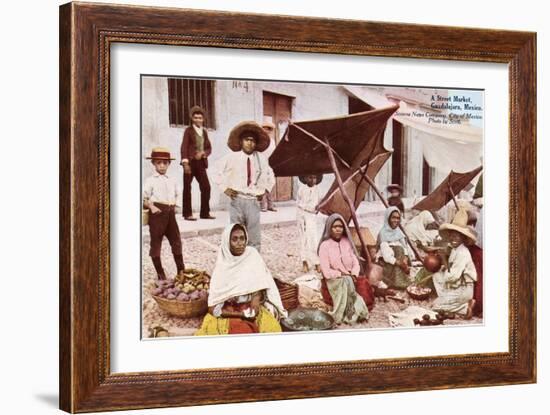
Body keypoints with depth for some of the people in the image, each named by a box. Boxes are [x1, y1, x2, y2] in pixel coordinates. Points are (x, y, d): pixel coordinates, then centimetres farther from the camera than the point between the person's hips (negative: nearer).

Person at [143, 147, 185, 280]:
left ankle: (181, 271, 16)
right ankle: (160, 274, 8)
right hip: (157, 212, -5)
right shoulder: (150, 180, -1)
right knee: (156, 242, 0)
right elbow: (143, 198, -5)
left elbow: (177, 194, 27)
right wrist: (151, 206, -18)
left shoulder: (172, 180, 15)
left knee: (176, 241, 7)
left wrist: (175, 205, 12)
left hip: (170, 213, 5)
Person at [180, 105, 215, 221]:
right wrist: (185, 162, -16)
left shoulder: (204, 131, 17)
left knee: (206, 187, 0)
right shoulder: (189, 130, 2)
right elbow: (184, 147, -6)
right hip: (190, 162, -5)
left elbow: (209, 148, 16)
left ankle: (205, 213, 8)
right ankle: (187, 214, 1)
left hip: (201, 163, 5)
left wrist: (203, 153, -6)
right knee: (187, 188, -2)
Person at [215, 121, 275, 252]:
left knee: (255, 238, -1)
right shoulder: (232, 158, -1)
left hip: (253, 201, 2)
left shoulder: (261, 159, 6)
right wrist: (225, 189, 3)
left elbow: (270, 177, 22)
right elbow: (219, 173, 11)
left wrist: (265, 190, 12)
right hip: (237, 200, -1)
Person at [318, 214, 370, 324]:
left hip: (350, 279, 4)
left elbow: (356, 263, 6)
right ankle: (352, 314, -27)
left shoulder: (347, 243, 10)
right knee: (346, 283, -35)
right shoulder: (325, 246, -4)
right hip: (334, 281, -4)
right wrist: (342, 275, -16)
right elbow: (326, 271, -10)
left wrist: (353, 275, -13)